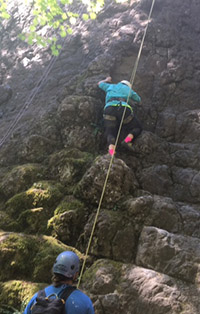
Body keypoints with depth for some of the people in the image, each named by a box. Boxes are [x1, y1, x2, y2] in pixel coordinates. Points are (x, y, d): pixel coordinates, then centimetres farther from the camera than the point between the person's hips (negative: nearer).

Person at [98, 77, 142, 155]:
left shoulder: (111, 86, 37)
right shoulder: (128, 89, 34)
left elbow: (100, 83, 57)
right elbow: (138, 100, 51)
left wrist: (106, 80, 77)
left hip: (109, 109, 1)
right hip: (124, 109, -1)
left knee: (111, 134, 1)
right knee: (137, 128, 17)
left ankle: (111, 149, -34)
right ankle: (127, 140, -14)